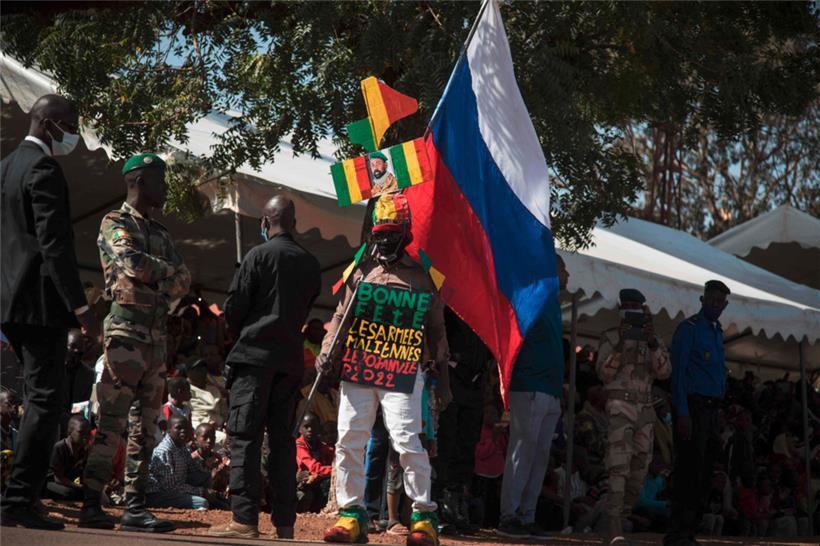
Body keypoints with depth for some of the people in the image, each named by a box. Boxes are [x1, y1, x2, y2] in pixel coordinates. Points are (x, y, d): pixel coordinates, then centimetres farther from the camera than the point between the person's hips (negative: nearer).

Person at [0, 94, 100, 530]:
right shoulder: (44, 171, -12)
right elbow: (54, 245, -19)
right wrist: (80, 306, -20)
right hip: (40, 300, -10)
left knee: (40, 396, 16)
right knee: (45, 400, -7)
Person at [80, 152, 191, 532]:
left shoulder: (160, 233, 22)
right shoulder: (115, 223, 0)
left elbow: (183, 281, 11)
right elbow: (132, 262, -19)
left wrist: (159, 277, -9)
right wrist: (167, 270, -4)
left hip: (158, 333, 8)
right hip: (127, 330, -8)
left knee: (146, 427, 6)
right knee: (112, 422, -12)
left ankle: (134, 507, 8)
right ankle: (91, 505, -12)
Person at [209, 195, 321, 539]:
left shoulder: (259, 255, -6)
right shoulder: (310, 264, 10)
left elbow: (233, 307, -5)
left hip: (254, 356, -5)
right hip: (291, 360, 5)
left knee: (244, 437, -5)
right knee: (282, 439, 9)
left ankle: (244, 519, -11)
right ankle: (284, 522, 9)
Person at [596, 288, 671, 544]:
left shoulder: (652, 340, 14)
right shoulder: (610, 337, 2)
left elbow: (664, 372, 0)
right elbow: (604, 374, -7)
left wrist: (653, 343, -13)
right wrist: (620, 346, -18)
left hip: (645, 408, 5)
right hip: (619, 405, -5)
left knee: (639, 470, 7)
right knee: (619, 467, -16)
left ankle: (621, 520, 21)